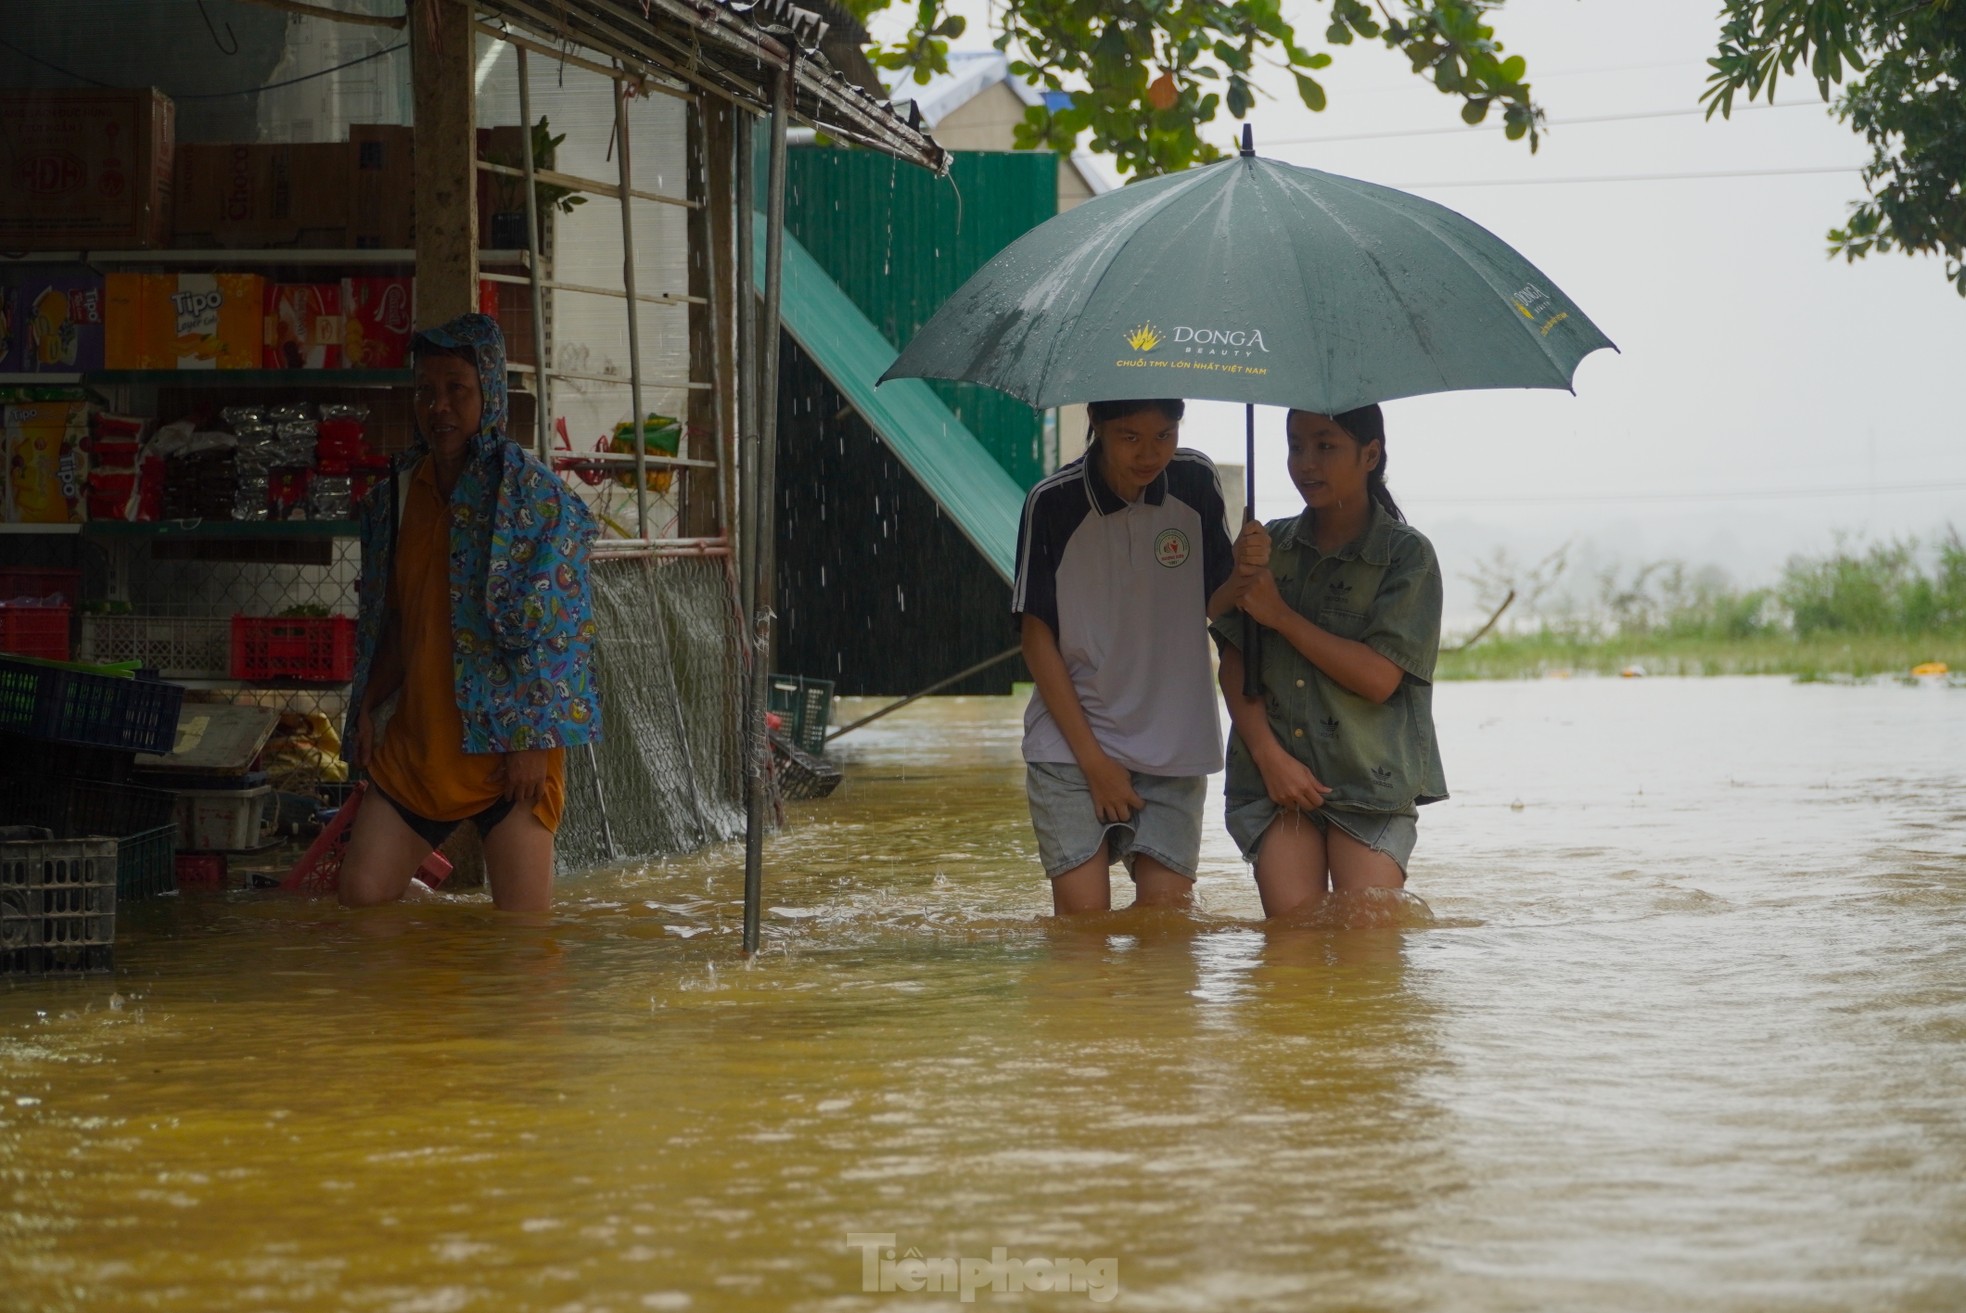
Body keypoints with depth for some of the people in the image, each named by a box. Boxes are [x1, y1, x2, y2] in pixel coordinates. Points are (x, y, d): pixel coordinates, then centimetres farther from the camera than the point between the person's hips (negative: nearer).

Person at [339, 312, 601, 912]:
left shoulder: (533, 496, -8)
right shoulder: (398, 494, 11)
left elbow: (552, 630, -12)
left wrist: (530, 741, -16)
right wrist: (368, 709, 6)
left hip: (507, 747, -6)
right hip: (415, 738, 6)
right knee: (361, 894, -2)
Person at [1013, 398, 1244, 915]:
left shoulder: (1195, 482, -1)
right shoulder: (1053, 503, -9)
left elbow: (1212, 601, 4)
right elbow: (1038, 638, -5)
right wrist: (1092, 759, -8)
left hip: (1174, 751, 2)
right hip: (1070, 744, -2)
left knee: (1167, 913, -4)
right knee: (1082, 917, -10)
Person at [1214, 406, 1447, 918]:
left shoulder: (1407, 554, -1)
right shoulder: (1268, 545, 10)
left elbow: (1378, 677, -12)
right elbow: (1234, 663, 7)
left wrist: (1281, 615, -9)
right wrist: (1270, 755, -7)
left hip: (1371, 777, -3)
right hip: (1276, 776, 3)